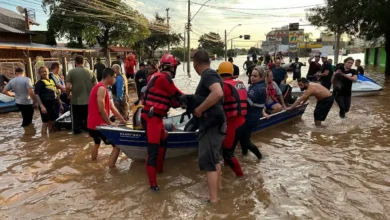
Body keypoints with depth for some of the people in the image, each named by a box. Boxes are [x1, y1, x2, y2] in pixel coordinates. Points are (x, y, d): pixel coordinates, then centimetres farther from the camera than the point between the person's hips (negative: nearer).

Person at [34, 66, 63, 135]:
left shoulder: (52, 81, 15)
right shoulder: (40, 82, -6)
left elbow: (57, 94, 20)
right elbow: (36, 95, -14)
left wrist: (60, 105, 18)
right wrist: (41, 106, -25)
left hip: (54, 105, 7)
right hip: (45, 105, -7)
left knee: (52, 123, 13)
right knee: (45, 123, -3)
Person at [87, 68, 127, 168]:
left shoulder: (99, 87, 16)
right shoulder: (102, 89, -17)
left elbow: (111, 107, 15)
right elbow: (101, 110, -22)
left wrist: (122, 119, 13)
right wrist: (110, 123, -12)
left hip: (93, 123, 11)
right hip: (99, 124, -11)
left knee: (97, 143, 32)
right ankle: (111, 167, -10)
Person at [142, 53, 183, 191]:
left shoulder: (158, 77, 14)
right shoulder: (163, 78, -16)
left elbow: (170, 100, 14)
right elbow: (178, 95, -7)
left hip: (155, 117, 11)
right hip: (151, 118, -11)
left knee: (163, 142, 25)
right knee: (153, 150, -8)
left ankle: (159, 169, 42)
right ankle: (153, 183, -3)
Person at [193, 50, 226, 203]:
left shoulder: (208, 75, -16)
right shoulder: (210, 74, 14)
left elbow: (218, 93, -35)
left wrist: (199, 109, -27)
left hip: (212, 124, -11)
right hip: (214, 123, 11)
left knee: (207, 161, -8)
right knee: (214, 158, 24)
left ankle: (213, 200, -3)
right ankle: (217, 187, 42)